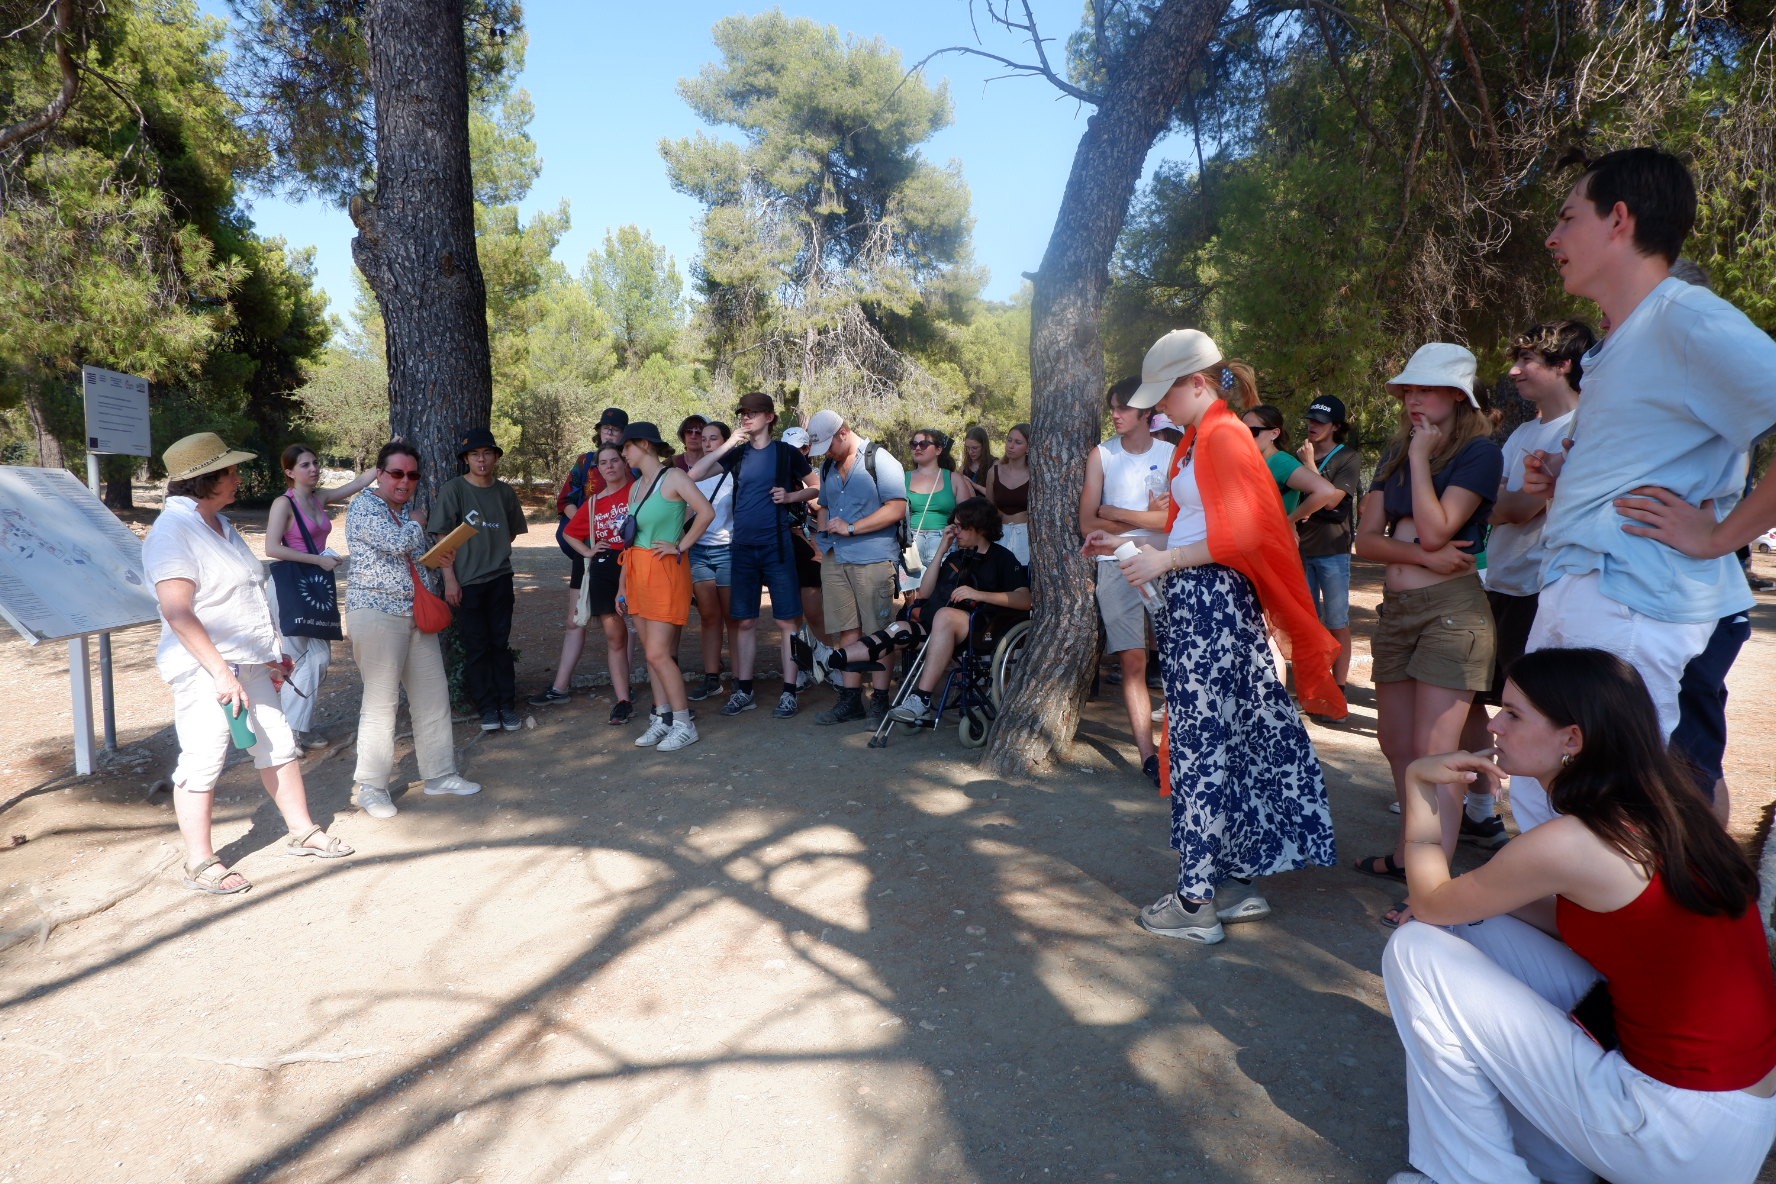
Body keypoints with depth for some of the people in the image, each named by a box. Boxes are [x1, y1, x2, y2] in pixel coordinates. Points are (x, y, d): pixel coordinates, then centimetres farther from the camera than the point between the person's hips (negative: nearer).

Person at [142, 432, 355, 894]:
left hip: (248, 664, 9)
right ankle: (200, 863, 15)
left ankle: (301, 831, 27)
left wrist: (267, 656, 21)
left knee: (277, 746, 14)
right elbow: (177, 613, -24)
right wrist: (220, 671, -26)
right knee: (203, 764, 1)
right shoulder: (173, 530, -16)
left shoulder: (220, 524, 12)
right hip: (206, 669, -9)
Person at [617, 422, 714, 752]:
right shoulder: (636, 486, 14)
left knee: (658, 653, -10)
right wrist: (622, 585, 14)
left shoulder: (674, 477, -9)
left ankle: (684, 724, 0)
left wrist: (681, 546, -14)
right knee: (651, 652, 9)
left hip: (666, 571, -8)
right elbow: (631, 538, 16)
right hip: (638, 571, 8)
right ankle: (663, 718, 17)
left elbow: (707, 512, -22)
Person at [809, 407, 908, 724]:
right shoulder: (828, 466, 16)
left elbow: (896, 509, -13)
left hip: (873, 559, -6)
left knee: (877, 633, -2)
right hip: (835, 559, 6)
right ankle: (850, 699, 13)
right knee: (847, 631, 7)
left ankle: (880, 701, 5)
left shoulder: (879, 459, -6)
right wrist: (824, 531, 8)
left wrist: (850, 528, -15)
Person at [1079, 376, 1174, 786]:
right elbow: (1088, 524, 1)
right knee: (1132, 662, -6)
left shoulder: (1172, 455, 5)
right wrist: (1148, 516, -1)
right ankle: (1148, 754, -4)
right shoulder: (1101, 455, 7)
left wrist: (1116, 513, -7)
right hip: (1117, 565, 0)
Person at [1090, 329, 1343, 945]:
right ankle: (1238, 880, 21)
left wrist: (1165, 560, -13)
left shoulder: (1224, 436, -11)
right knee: (1228, 739, 12)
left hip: (1212, 603, -10)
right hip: (1192, 601, 10)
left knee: (1203, 744, -4)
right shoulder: (1196, 440, 18)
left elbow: (1240, 537, -18)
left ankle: (1197, 900, 5)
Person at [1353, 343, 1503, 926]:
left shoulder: (1480, 452, -6)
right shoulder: (1394, 455, 13)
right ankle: (1410, 854, 31)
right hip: (1396, 608, 7)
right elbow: (1366, 538, 4)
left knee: (1433, 755, -8)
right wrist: (1422, 554, -13)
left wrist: (1420, 456, -11)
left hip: (1450, 610, -7)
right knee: (1396, 746, 14)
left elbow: (1435, 529, -18)